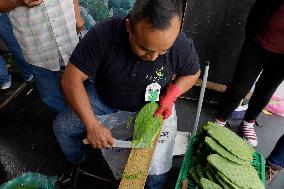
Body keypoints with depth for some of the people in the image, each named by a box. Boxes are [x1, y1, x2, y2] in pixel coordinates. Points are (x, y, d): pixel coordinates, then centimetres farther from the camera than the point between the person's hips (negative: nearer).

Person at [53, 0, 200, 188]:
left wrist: (171, 95, -22)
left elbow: (193, 73, -4)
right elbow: (71, 79, -25)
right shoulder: (103, 35, -31)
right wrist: (92, 125, -33)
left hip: (152, 106, -1)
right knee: (61, 126, 1)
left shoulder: (182, 46, -26)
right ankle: (75, 161, 35)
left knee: (156, 170, -10)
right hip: (103, 98, 2)